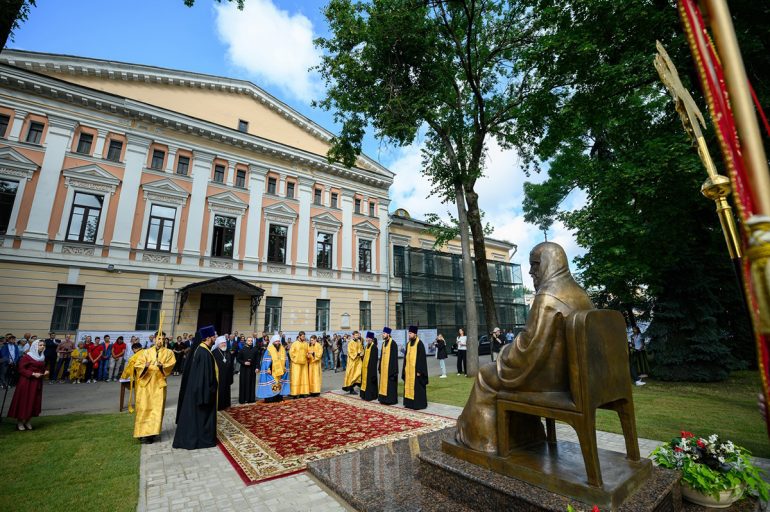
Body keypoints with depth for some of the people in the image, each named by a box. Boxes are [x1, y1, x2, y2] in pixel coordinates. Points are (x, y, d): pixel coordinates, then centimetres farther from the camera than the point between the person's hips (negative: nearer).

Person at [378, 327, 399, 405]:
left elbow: (394, 357, -16)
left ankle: (391, 399, 8)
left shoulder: (393, 343, -14)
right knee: (383, 383, 12)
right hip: (383, 367, 8)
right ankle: (384, 398, 20)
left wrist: (393, 369, -18)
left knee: (390, 384, -1)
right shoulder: (384, 343, 10)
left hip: (390, 367, -8)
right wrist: (380, 367, 14)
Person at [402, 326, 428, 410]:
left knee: (417, 387, 0)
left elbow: (421, 358, -16)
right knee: (409, 386, 12)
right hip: (408, 369, 8)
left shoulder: (419, 343, -13)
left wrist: (419, 370, -18)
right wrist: (404, 369, 11)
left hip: (416, 370, -7)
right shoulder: (408, 343, 10)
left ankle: (418, 404, 10)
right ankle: (409, 403, 22)